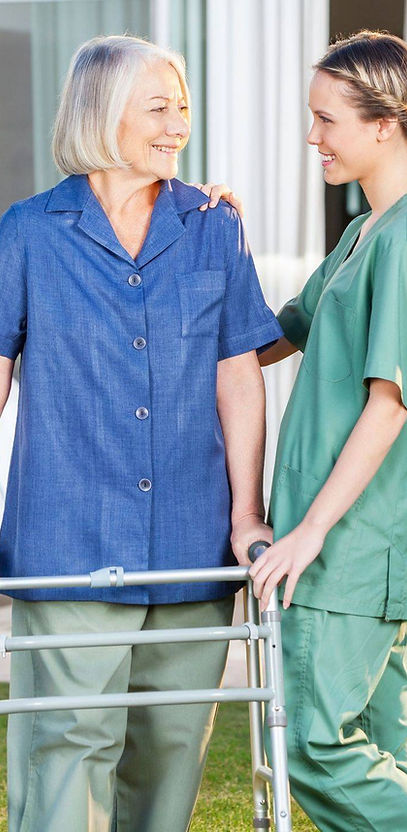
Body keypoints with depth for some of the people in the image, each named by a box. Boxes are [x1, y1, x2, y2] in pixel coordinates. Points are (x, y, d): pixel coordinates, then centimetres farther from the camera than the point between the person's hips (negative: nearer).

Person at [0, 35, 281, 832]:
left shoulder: (213, 229, 7)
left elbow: (239, 378, 7)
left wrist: (247, 516, 3)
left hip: (191, 550, 3)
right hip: (68, 547, -3)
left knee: (172, 741, 9)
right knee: (66, 743, -7)